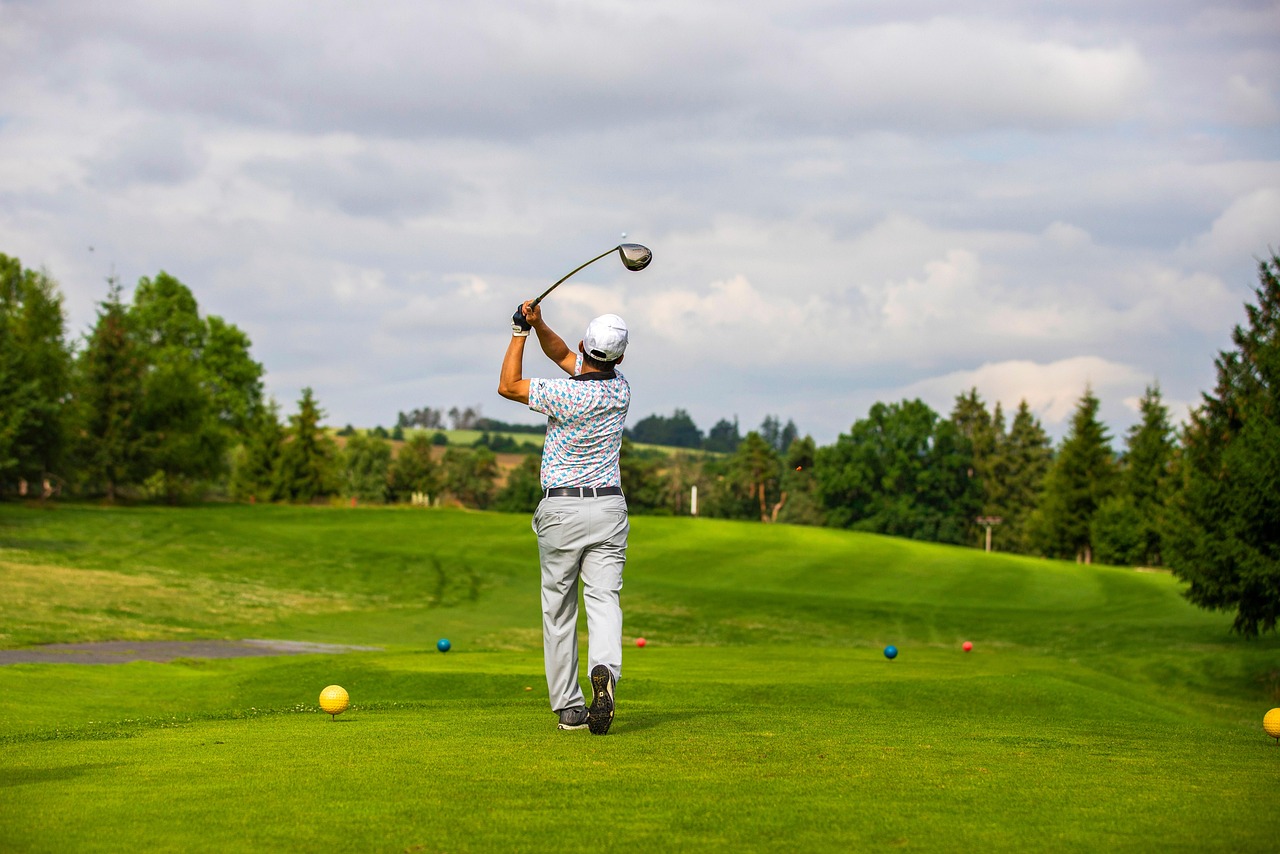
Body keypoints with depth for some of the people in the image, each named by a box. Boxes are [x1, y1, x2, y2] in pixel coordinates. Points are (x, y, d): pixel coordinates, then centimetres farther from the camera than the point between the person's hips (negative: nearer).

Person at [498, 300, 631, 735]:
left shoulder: (566, 395, -17)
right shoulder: (620, 389, 1)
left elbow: (508, 386, -1)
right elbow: (562, 354, 15)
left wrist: (520, 331, 2)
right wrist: (539, 325, 0)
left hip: (561, 508, -3)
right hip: (610, 507, 3)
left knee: (558, 609, 7)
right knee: (604, 598, -6)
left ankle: (568, 707, 9)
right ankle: (605, 670, -35)